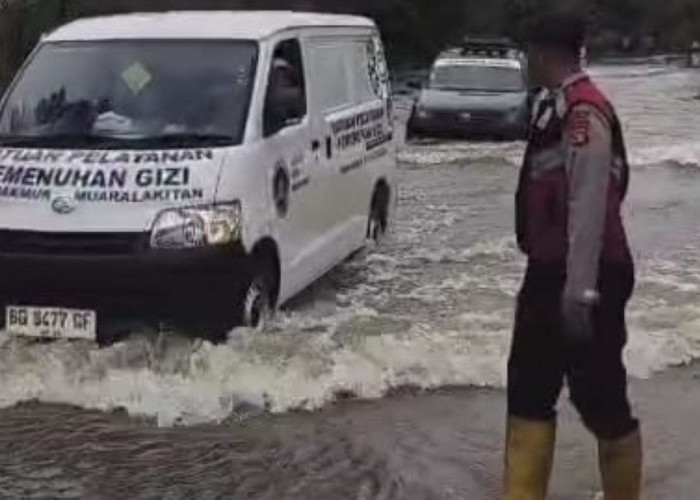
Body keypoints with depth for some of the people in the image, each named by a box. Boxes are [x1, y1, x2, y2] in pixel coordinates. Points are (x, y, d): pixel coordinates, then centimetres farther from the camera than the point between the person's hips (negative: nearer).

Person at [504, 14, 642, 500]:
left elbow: (590, 206, -24)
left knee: (600, 398, 2)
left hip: (585, 278, -10)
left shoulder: (585, 112, -19)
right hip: (551, 271, 10)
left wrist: (579, 290, -25)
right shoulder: (556, 106, 12)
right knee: (529, 391, 13)